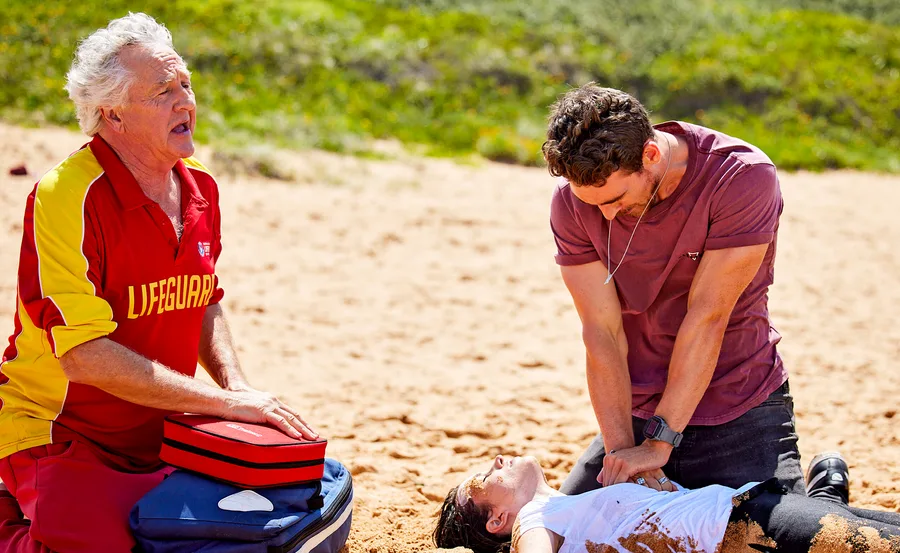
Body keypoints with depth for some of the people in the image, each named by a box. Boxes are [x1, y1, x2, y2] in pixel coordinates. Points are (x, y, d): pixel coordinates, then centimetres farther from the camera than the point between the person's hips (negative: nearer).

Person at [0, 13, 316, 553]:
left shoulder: (199, 189, 5)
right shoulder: (70, 197, -20)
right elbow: (84, 356, -26)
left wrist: (238, 387, 1)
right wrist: (224, 403, -23)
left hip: (161, 436, 8)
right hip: (59, 433, -8)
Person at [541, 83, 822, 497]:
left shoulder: (744, 177, -23)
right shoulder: (571, 201, -12)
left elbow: (706, 316, -24)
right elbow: (602, 333, -15)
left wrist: (658, 443, -26)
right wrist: (622, 449, -27)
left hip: (740, 414, -3)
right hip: (637, 412, 4)